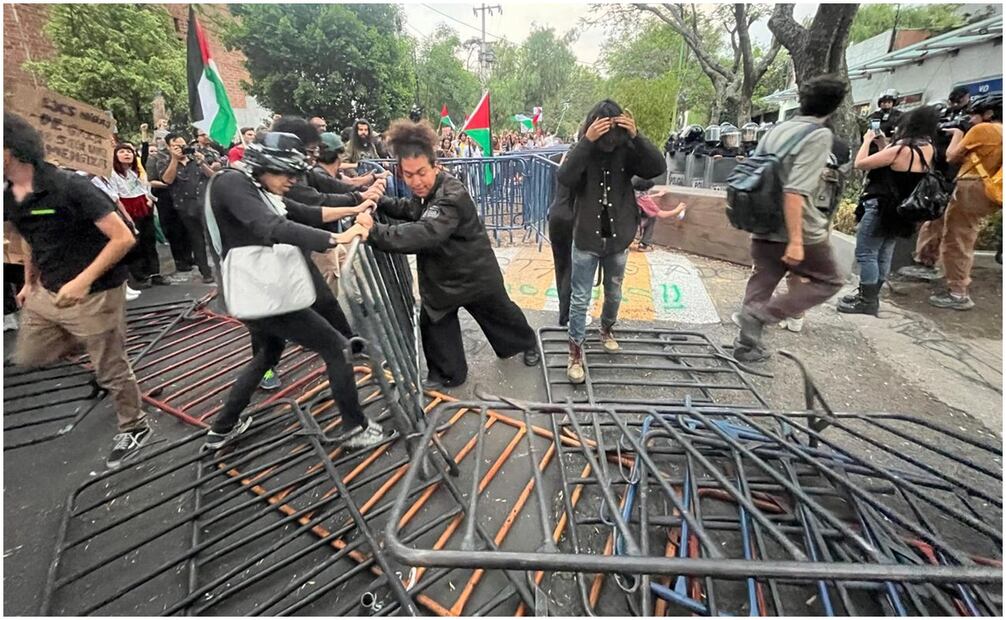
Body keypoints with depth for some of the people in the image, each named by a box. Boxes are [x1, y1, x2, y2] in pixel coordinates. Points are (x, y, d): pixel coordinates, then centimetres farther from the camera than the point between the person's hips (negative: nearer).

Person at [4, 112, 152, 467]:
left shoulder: (69, 187, -21)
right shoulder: (10, 198, 3)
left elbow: (123, 238, -24)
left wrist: (83, 281, -28)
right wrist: (30, 283, 20)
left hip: (95, 295, -8)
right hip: (47, 294, 8)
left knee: (110, 371, 4)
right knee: (28, 358, 18)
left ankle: (135, 429, 25)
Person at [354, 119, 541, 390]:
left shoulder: (452, 195, -33)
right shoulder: (425, 190, -3)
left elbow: (424, 234, -46)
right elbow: (410, 209, 16)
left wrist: (375, 231, -47)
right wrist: (379, 203, -2)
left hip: (475, 274, -7)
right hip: (439, 275, 7)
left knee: (500, 313, 16)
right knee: (433, 321, 10)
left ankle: (528, 343, 46)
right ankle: (446, 373, 30)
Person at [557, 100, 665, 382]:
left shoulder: (627, 151, -4)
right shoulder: (582, 151, -8)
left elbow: (658, 167, -17)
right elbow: (564, 177, -27)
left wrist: (636, 136, -28)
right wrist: (587, 141, -34)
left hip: (618, 238, 3)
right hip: (586, 238, -2)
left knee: (613, 294, 20)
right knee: (579, 299, 1)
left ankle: (607, 330, 45)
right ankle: (576, 351, 13)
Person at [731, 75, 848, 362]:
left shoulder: (776, 130, 8)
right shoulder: (819, 135, -14)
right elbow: (795, 191, -24)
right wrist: (796, 240, -25)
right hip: (800, 231, -7)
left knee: (761, 284, 14)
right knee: (828, 281, 12)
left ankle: (746, 344, 16)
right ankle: (760, 314, -3)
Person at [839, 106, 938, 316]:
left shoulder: (901, 149, -20)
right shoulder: (928, 150, 6)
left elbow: (860, 163, -16)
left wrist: (867, 141, -1)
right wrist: (884, 145, 15)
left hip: (882, 208, -9)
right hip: (900, 210, 9)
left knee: (866, 253, -4)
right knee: (883, 255, 14)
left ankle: (867, 302, -2)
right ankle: (871, 297, 22)